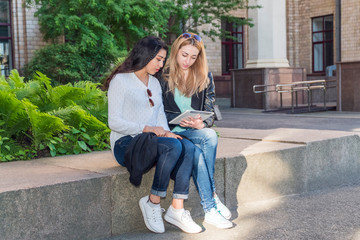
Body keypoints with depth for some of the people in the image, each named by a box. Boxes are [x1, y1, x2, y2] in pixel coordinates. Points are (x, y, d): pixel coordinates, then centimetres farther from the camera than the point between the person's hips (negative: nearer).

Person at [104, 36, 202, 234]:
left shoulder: (155, 83, 22)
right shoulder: (120, 81, -2)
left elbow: (160, 115, 17)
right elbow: (114, 122, -10)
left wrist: (165, 131, -6)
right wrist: (147, 129, -20)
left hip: (151, 141, 7)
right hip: (126, 144, -7)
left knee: (188, 147, -23)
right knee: (173, 146, -32)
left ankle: (177, 210, -24)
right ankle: (152, 202, -18)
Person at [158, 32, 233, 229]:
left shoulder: (204, 77, 13)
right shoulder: (163, 76, 4)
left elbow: (210, 109, 8)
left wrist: (202, 124, -14)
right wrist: (180, 120, -18)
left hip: (197, 132, 2)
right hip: (172, 133, -2)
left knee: (197, 153, -35)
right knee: (210, 136, -33)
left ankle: (210, 210, -25)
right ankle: (213, 198, -28)